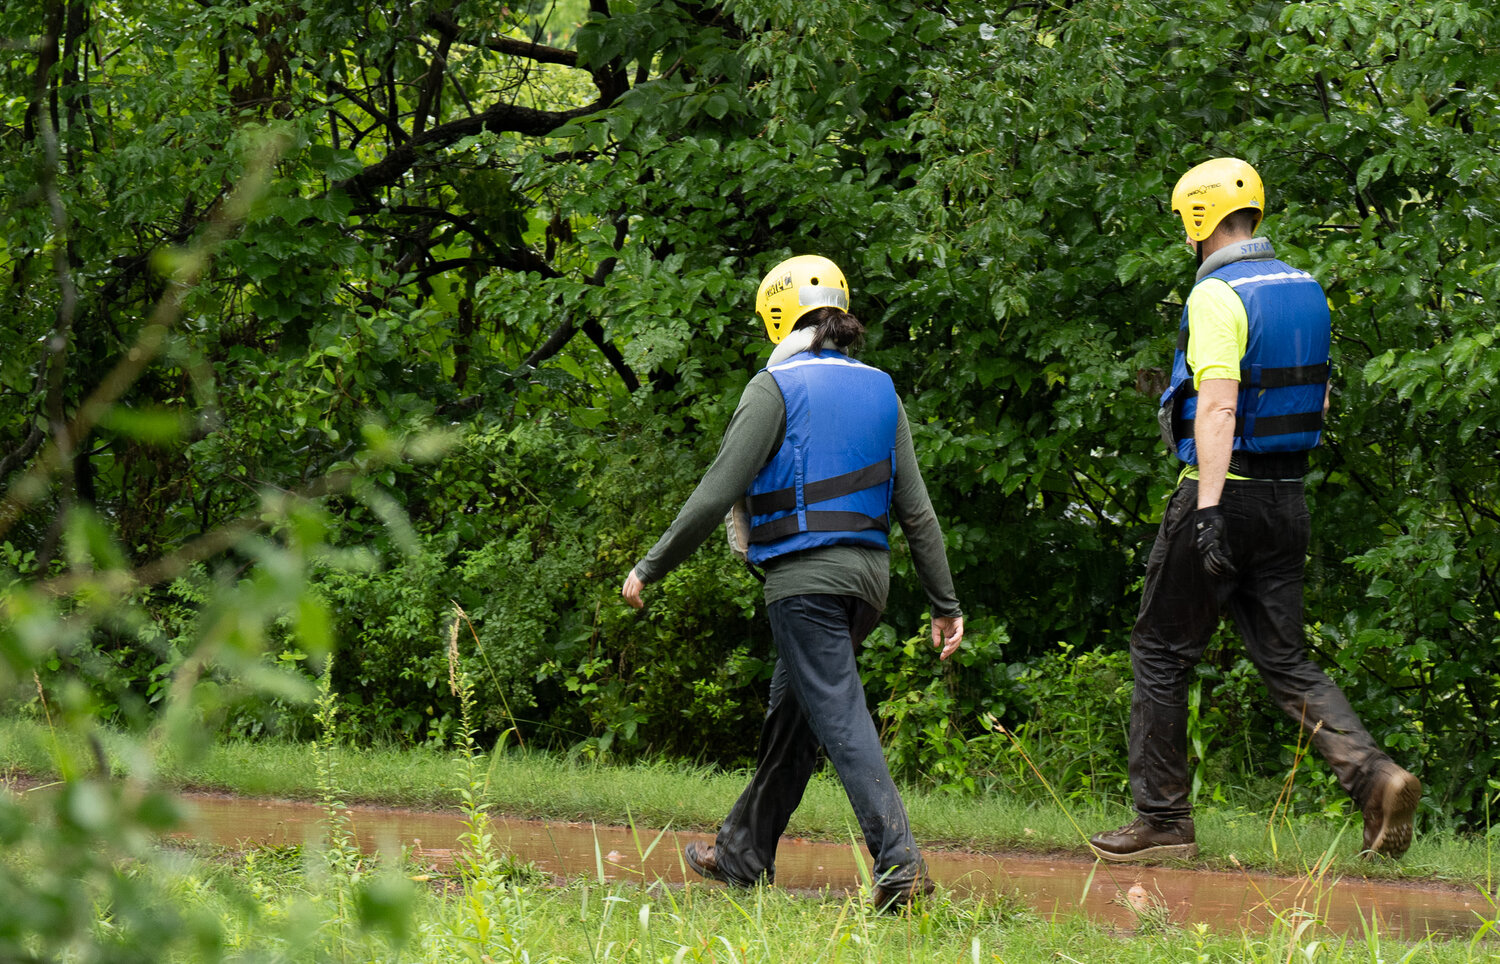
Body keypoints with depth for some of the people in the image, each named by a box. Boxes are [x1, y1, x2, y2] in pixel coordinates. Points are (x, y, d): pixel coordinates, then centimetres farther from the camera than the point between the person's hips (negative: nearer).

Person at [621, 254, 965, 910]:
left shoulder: (778, 388, -7)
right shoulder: (879, 390, 11)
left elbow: (718, 492, -10)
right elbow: (915, 509, 10)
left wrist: (651, 567, -2)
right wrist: (944, 603, 13)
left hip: (806, 575, -7)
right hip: (868, 573, 7)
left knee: (840, 719, -12)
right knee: (789, 715, 19)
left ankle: (898, 860, -25)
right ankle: (743, 851, 30)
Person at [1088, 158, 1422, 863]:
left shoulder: (1218, 295, -15)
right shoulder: (1305, 291, 11)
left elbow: (1217, 405, -24)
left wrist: (1208, 508, -29)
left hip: (1227, 491, -7)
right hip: (1287, 500, 7)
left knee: (1162, 653, 6)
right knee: (1284, 659, 9)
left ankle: (1162, 819, 9)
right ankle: (1372, 774, -12)